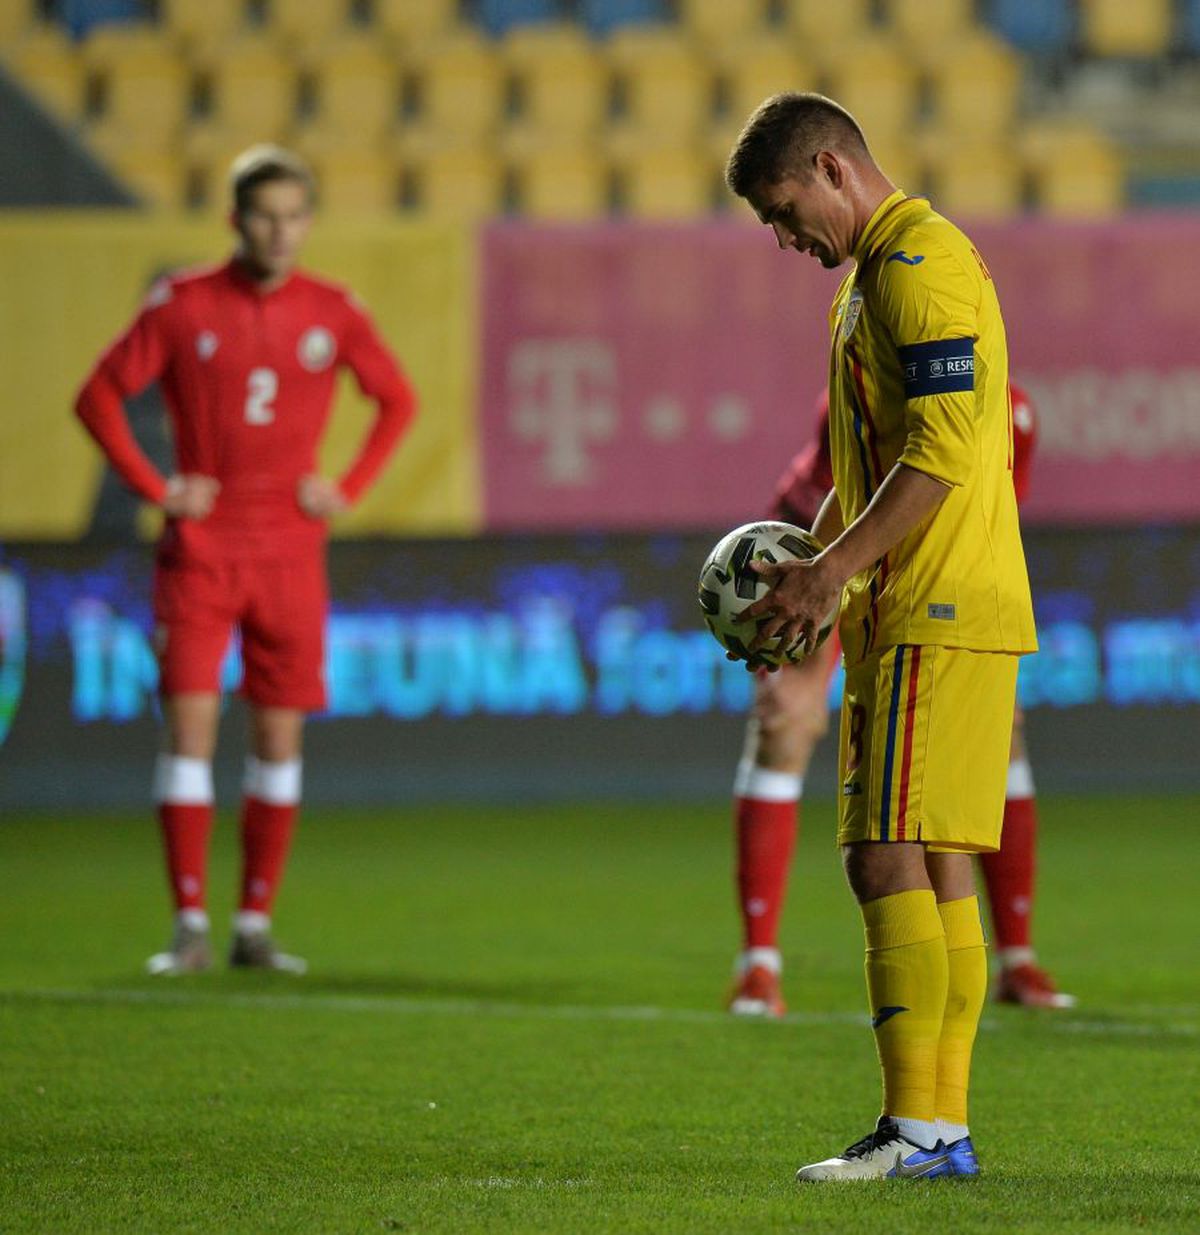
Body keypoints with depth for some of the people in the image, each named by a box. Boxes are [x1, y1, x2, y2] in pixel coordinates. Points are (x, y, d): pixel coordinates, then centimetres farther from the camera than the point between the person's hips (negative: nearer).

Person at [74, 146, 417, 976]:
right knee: (190, 726, -9)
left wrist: (348, 488, 4)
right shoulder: (182, 306, -2)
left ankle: (256, 926, 11)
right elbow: (100, 397, 3)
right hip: (200, 554, -2)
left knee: (280, 738, 3)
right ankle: (190, 927, -6)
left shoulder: (333, 313, 3)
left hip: (290, 556, 2)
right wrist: (156, 487, -5)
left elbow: (398, 401, 16)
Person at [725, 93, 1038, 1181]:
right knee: (933, 871, 9)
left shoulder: (920, 262, -11)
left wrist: (828, 575, -19)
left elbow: (941, 451, -20)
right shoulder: (877, 273, 22)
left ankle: (918, 1131, -14)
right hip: (907, 618, 10)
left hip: (938, 620, -10)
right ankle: (943, 1125, 10)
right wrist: (807, 570, 14)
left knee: (895, 861, -13)